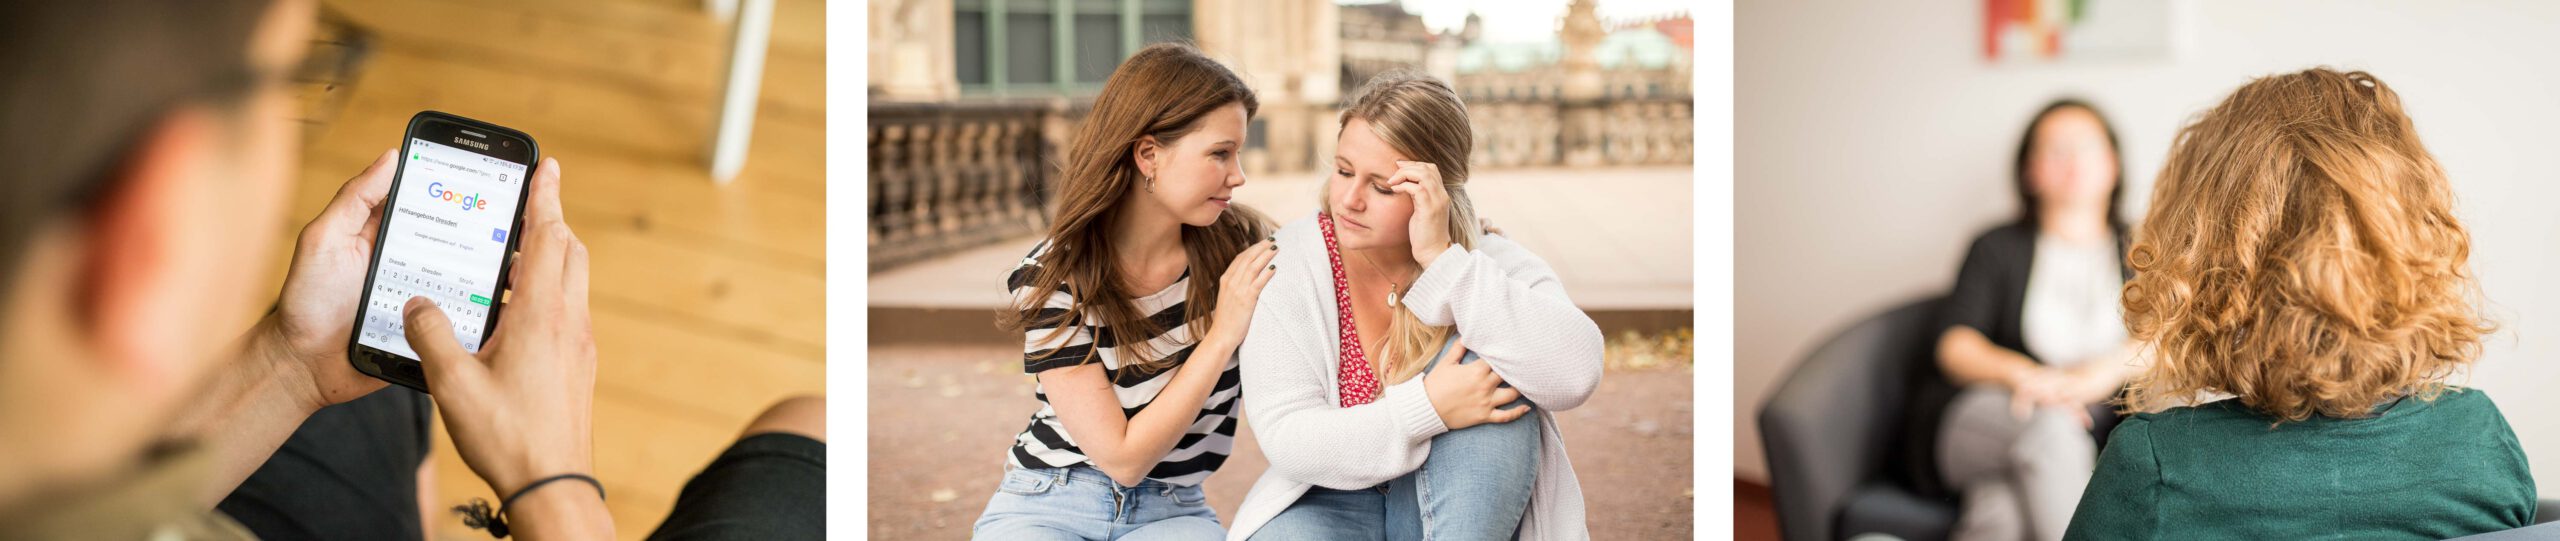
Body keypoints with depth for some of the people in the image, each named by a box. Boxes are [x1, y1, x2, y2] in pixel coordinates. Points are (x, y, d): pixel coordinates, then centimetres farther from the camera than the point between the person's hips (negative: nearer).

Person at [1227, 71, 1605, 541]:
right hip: (1332, 502, -1)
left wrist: (1442, 258, -29)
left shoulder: (1495, 264, -8)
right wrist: (1426, 408, -30)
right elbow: (1286, 438, -16)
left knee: (1489, 366, -26)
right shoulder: (1286, 266, -8)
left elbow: (1574, 376, -28)